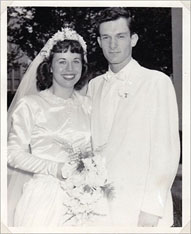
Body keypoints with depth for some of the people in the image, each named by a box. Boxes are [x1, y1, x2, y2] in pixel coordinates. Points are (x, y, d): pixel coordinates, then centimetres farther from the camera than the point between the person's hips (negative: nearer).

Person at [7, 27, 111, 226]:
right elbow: (14, 153, -7)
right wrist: (56, 169, -17)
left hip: (87, 200, 4)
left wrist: (96, 169, -3)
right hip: (45, 198, -3)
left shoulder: (87, 105, 8)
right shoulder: (29, 104, -6)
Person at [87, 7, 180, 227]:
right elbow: (91, 145, 11)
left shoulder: (157, 82, -5)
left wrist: (152, 208, -12)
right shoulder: (94, 85, 9)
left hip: (139, 209, -4)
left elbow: (167, 150, -9)